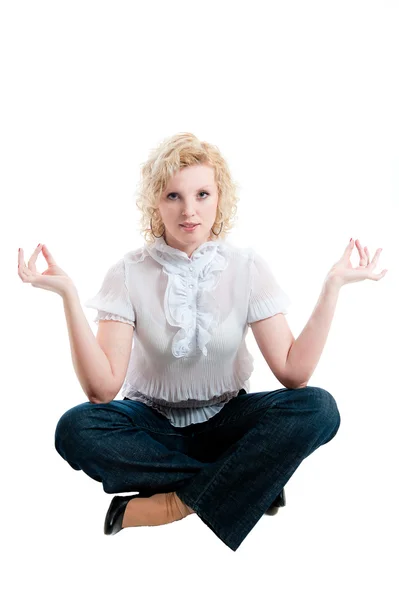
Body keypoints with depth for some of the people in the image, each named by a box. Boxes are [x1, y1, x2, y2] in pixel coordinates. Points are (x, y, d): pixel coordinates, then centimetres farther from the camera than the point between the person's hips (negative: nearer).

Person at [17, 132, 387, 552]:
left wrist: (332, 286, -21)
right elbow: (102, 389, -21)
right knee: (75, 429, -32)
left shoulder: (247, 268, -9)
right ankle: (248, 480, -23)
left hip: (224, 420, 1)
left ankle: (171, 505, -24)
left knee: (318, 409, -27)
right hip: (152, 422, 0)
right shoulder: (129, 273, -11)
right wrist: (69, 295, -28)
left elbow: (293, 373, -17)